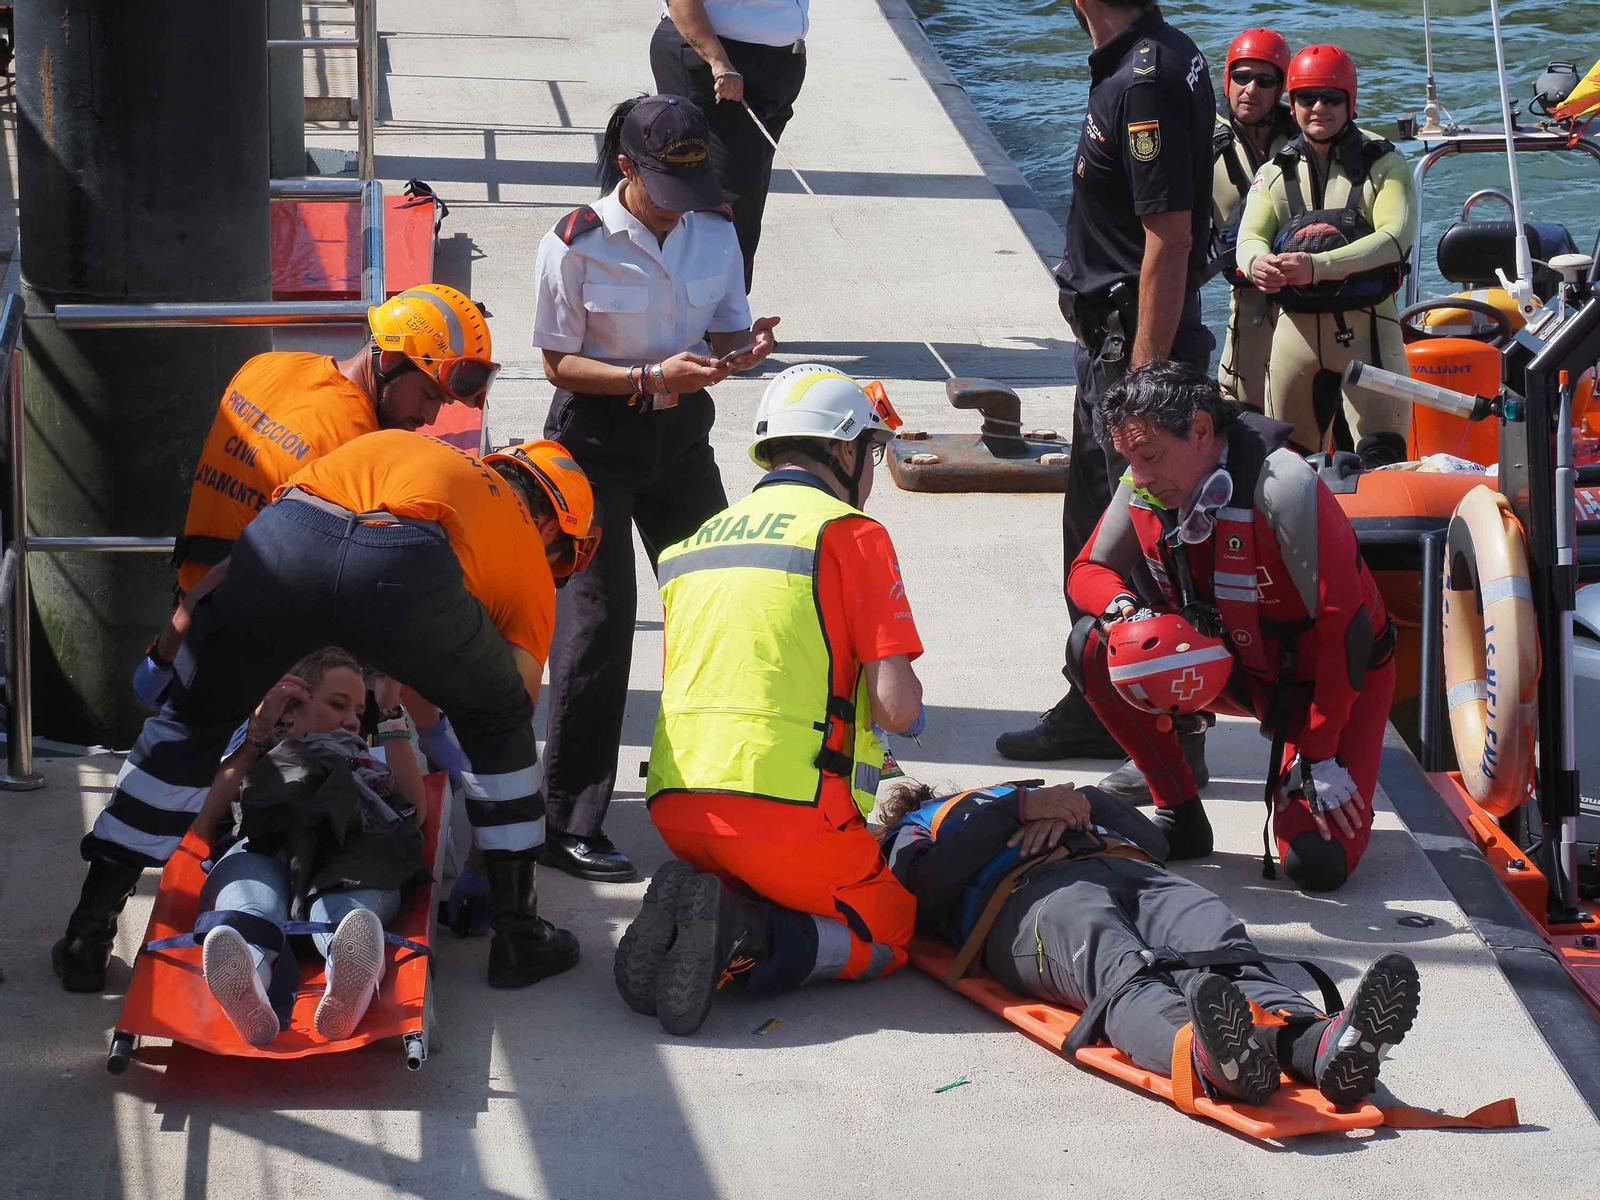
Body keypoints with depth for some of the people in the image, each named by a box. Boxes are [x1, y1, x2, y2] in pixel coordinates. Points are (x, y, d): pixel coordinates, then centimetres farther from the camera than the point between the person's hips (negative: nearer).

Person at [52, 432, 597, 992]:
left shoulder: (396, 447, 46)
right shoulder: (529, 556, 34)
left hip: (282, 537, 3)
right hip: (404, 567, -2)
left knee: (187, 725, 26)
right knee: (496, 720, 29)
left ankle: (87, 937, 25)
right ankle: (518, 936, 31)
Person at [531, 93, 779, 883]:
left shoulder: (715, 231, -1)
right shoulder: (577, 245, -16)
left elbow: (725, 329, 7)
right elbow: (560, 363, -13)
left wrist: (741, 349, -19)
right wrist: (650, 378, -27)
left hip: (682, 434, 5)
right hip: (597, 440, -5)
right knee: (598, 615, -7)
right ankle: (571, 824, -3)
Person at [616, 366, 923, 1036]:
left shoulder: (695, 542, 19)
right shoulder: (851, 533, -2)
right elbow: (896, 705, -10)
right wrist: (904, 706, 15)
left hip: (677, 810, 6)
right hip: (786, 813, -6)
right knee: (887, 936, 14)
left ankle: (695, 910, -4)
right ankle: (746, 941, -14)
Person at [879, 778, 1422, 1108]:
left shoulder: (1025, 791, 49)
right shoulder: (909, 834, 39)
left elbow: (1153, 840, 33)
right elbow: (927, 880, 9)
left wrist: (1081, 805, 14)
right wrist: (1021, 809, 6)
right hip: (1029, 892, -4)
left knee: (1223, 952, -32)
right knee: (1122, 968, -41)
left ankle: (1318, 1045, -64)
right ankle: (1209, 1054, -74)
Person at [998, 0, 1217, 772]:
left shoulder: (1146, 83, -22)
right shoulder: (1136, 63, 9)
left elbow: (1169, 240, -24)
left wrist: (1145, 379, -24)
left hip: (1139, 342, -11)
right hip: (1109, 340, 11)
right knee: (1093, 536, 20)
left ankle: (1177, 739, 5)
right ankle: (1098, 709, 34)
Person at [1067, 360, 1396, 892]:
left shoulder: (1283, 486, -30)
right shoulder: (1143, 489, -11)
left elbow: (1345, 623, -27)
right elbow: (1089, 572, 4)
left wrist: (1319, 756, -24)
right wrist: (1119, 605, -23)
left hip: (1334, 674, -6)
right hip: (1234, 665, 6)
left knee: (1317, 863, -23)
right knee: (1094, 647, -17)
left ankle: (1342, 797, 14)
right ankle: (1180, 816, -2)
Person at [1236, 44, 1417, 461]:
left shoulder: (1383, 164, 2)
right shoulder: (1276, 172, 14)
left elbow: (1395, 238, -13)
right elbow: (1251, 236, 2)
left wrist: (1319, 266, -27)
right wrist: (1256, 262, -26)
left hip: (1366, 327, -4)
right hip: (1296, 328, 4)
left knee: (1380, 457, -13)